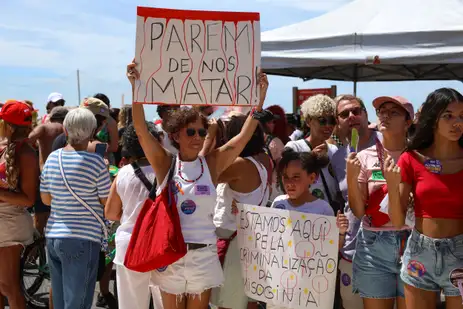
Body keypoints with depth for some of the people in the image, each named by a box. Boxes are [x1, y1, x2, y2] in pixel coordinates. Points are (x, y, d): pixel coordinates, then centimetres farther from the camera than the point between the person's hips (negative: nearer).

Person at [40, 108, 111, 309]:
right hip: (83, 239, -6)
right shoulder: (95, 162, -13)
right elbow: (107, 202, -6)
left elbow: (46, 199, 12)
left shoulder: (52, 158, 4)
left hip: (53, 237, 6)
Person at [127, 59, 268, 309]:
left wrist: (260, 97, -11)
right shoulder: (165, 164, -2)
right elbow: (141, 129, -12)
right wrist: (136, 86, -21)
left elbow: (245, 135, -5)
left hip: (203, 254, 1)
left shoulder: (212, 164, 1)